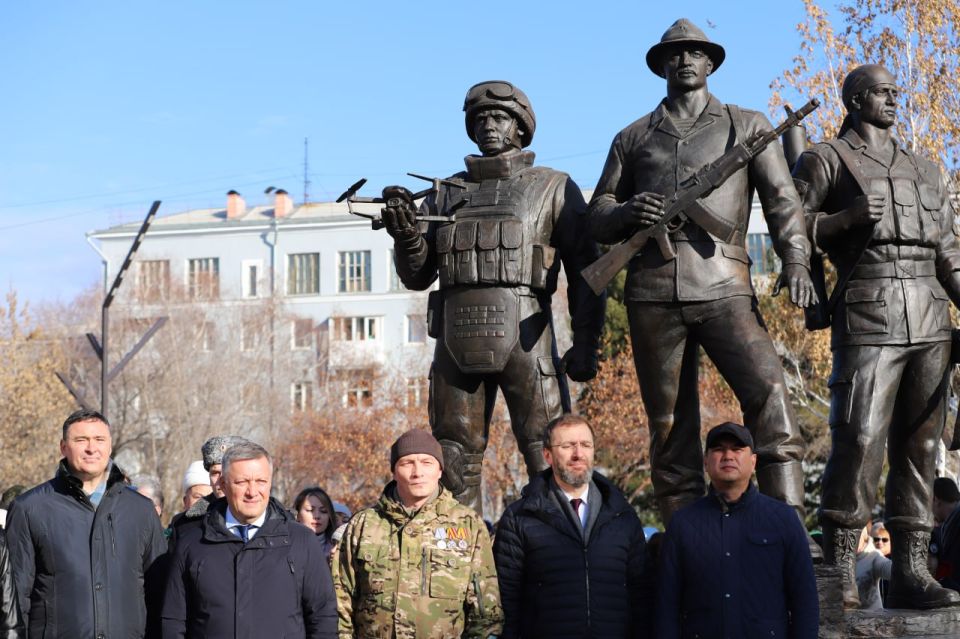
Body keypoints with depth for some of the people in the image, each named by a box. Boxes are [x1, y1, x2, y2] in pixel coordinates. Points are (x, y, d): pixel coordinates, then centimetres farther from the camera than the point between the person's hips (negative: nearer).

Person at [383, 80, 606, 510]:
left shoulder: (554, 188, 9)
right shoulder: (446, 194, 19)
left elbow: (584, 270, 3)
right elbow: (417, 277, 17)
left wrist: (585, 344, -8)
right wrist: (406, 237, -4)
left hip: (523, 335, -4)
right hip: (457, 340, 4)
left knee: (548, 457, -7)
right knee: (455, 460, 4)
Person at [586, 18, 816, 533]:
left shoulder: (748, 126, 16)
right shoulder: (632, 139, 20)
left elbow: (781, 200, 5)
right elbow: (598, 220, 17)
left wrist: (795, 262, -12)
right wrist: (628, 212, -7)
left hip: (722, 286, -2)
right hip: (651, 292, 2)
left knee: (768, 394, -20)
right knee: (669, 425, 1)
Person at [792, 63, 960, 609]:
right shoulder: (826, 161, 8)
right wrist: (847, 218, -14)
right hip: (868, 318, -5)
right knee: (860, 441, -14)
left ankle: (910, 572, 3)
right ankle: (840, 572, -8)